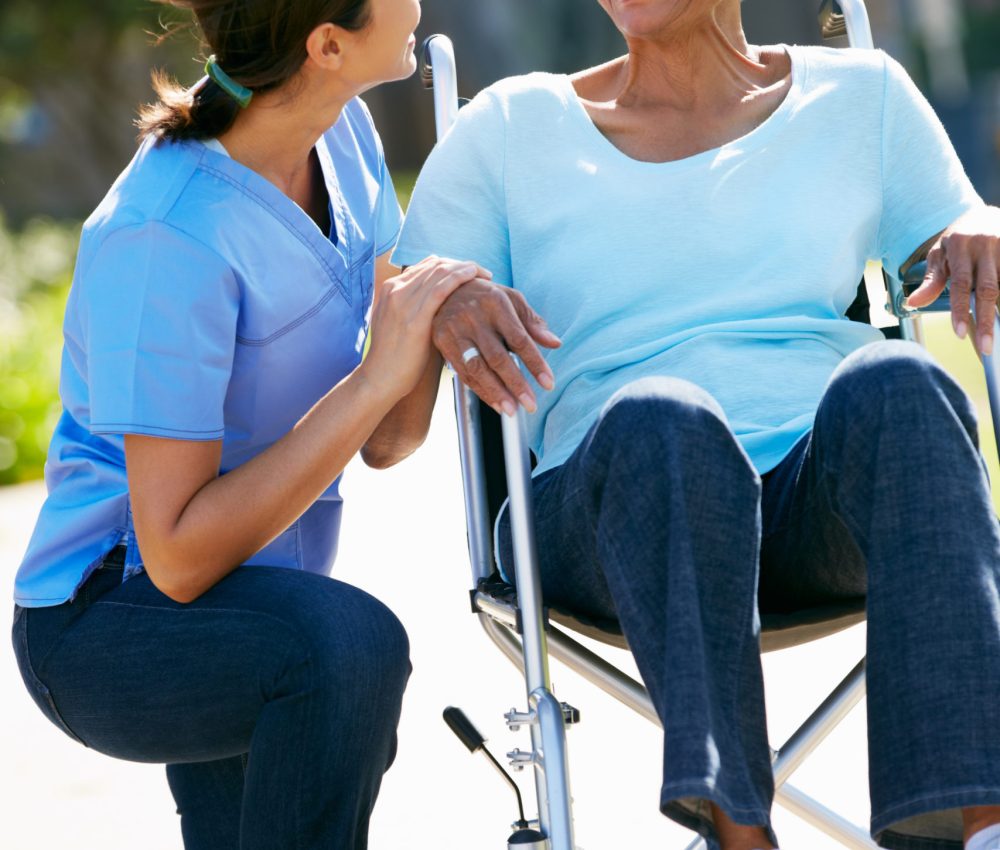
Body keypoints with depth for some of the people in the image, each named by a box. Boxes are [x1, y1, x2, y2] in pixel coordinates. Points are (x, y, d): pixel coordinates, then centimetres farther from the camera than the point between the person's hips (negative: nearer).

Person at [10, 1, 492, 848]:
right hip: (106, 625, -8)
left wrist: (442, 325, -19)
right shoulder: (168, 237, -27)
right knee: (350, 645, -36)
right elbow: (179, 556, -28)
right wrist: (378, 376, -29)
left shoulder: (343, 134, -3)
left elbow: (386, 441, 2)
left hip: (260, 604, 8)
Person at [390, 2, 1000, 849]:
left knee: (897, 385, -35)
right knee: (663, 423, -37)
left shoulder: (858, 96, 19)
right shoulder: (513, 127, 15)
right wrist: (442, 306, -13)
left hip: (829, 494, 1)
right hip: (615, 515, -1)